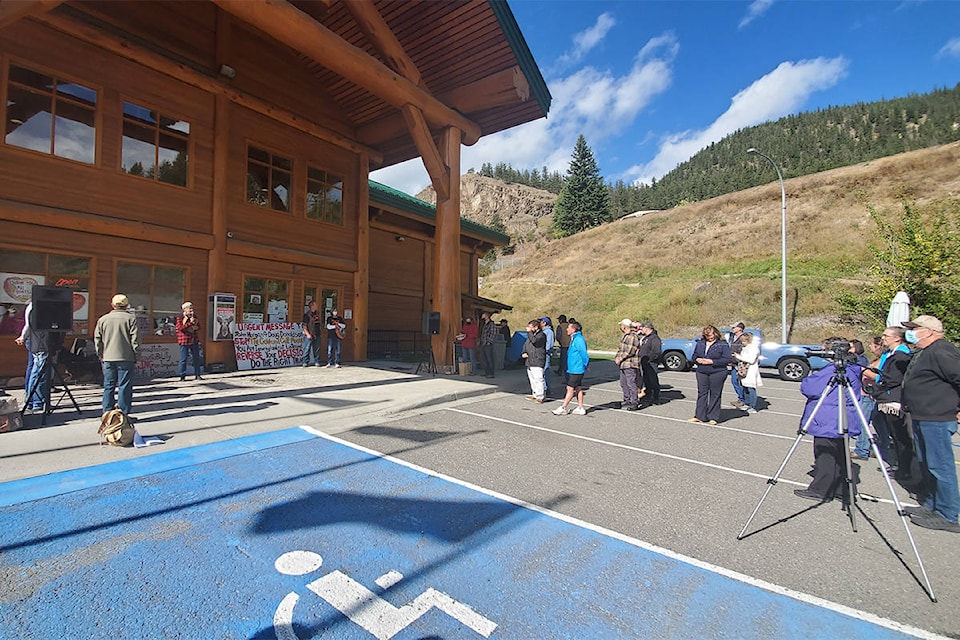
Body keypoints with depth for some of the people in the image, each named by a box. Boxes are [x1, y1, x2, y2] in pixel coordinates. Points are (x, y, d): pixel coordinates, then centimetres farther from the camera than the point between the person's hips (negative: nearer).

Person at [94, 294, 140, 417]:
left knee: (108, 386, 12)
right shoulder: (131, 318, -5)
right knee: (125, 387, 0)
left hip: (108, 358, 4)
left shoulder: (103, 319, 7)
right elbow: (135, 339, -8)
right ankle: (123, 414, 2)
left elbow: (97, 340, 10)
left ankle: (107, 414, 16)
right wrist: (136, 356, 1)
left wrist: (101, 356, 18)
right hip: (126, 358, -4)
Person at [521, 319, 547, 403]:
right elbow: (525, 345, 25)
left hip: (537, 362, -9)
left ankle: (540, 397, -7)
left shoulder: (541, 335, -7)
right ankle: (535, 395, 22)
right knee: (532, 379, 13)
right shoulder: (530, 335, 19)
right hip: (529, 361, 9)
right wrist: (523, 353, 7)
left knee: (538, 379, -11)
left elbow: (534, 341, -25)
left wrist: (529, 332, -14)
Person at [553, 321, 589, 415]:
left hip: (577, 370, -10)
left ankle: (563, 408, 5)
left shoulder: (578, 339, -18)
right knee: (578, 388, 13)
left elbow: (584, 353, -22)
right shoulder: (574, 339, 13)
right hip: (573, 369, 10)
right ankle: (580, 408, 20)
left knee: (570, 388, -3)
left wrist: (585, 365, -13)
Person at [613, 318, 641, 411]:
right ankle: (627, 400, 27)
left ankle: (634, 403, 0)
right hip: (623, 364, 10)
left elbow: (629, 351, -20)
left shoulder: (632, 337, -16)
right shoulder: (624, 336, 16)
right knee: (623, 383, 16)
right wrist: (617, 357, 8)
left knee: (631, 383, -6)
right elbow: (620, 348, 22)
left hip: (630, 365, -10)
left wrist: (620, 359, -15)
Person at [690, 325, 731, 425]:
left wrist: (712, 361, -18)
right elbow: (694, 355, 18)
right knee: (701, 393, 8)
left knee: (715, 395, 4)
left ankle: (713, 417, 13)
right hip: (701, 372, 5)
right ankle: (699, 416, 14)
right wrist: (697, 359, -5)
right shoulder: (700, 343, 9)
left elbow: (727, 359, -11)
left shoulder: (723, 344, -5)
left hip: (717, 373, -4)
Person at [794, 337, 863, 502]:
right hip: (844, 424, 10)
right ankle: (840, 488, 27)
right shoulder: (852, 370, 9)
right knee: (839, 456, 18)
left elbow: (807, 388, -20)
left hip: (828, 423, -10)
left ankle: (820, 490, 6)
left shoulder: (831, 371, -21)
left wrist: (810, 378, 1)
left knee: (825, 456, -1)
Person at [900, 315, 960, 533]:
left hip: (936, 420, -11)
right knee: (928, 466, 17)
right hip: (922, 418, 11)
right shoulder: (924, 353, 15)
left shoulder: (941, 352, -16)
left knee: (940, 467, -2)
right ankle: (930, 506, 27)